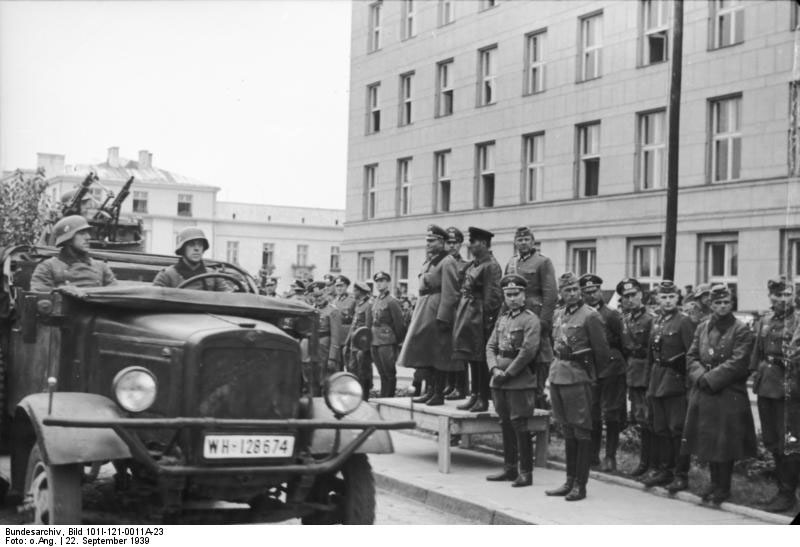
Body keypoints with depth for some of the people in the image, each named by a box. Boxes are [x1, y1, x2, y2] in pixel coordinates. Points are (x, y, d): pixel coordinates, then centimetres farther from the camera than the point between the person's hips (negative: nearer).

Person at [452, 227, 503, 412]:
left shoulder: (491, 266, -12)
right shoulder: (473, 264, 15)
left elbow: (493, 296, -17)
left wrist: (486, 318, -20)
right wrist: (461, 312, 14)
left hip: (479, 316, -9)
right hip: (467, 315, 9)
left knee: (481, 359, -3)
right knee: (472, 358, 13)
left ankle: (483, 400, 3)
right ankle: (474, 395, 20)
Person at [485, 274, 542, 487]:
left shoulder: (531, 320, -7)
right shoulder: (502, 319, 16)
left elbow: (528, 351, -15)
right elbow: (491, 346, 12)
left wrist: (508, 373, -14)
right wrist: (494, 369, -6)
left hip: (520, 381, -7)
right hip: (499, 381, 7)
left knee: (519, 425, -6)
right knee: (506, 424, 12)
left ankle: (526, 472, 1)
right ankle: (510, 468, 21)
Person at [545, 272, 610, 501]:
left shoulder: (590, 316, -9)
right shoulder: (557, 315, 12)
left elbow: (602, 352, -5)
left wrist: (587, 367, 7)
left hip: (578, 378, -7)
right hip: (557, 377, 7)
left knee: (581, 432, -1)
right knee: (567, 431, 13)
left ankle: (580, 485, 4)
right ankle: (570, 481, 20)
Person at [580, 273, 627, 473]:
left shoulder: (611, 315, -4)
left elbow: (622, 342, -1)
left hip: (611, 369, -4)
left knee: (611, 415, 0)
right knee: (591, 415, 8)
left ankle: (610, 457, 7)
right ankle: (593, 454, 19)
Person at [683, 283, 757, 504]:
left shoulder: (741, 330, -6)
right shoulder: (702, 328, 11)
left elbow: (737, 363, -14)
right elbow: (692, 357, 9)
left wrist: (711, 379, -17)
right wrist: (701, 376, -10)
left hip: (729, 395, -5)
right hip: (704, 394, 5)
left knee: (725, 442, -2)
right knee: (708, 439, 11)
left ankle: (724, 487, 9)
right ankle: (715, 481, 24)